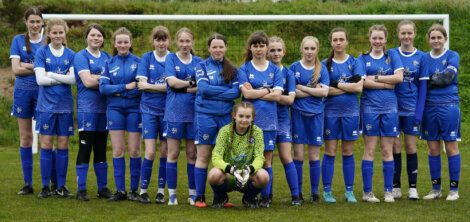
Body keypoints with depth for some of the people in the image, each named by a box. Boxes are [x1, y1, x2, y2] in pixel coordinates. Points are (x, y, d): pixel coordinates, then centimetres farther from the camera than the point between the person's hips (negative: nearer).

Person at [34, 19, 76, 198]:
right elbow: (40, 79, -10)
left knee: (63, 145, 4)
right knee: (46, 144, -1)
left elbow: (73, 79, -7)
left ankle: (61, 186, 11)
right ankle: (45, 186, 5)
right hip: (46, 105, -2)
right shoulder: (42, 52, 1)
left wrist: (51, 74, -10)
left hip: (65, 105, 2)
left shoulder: (71, 54, 6)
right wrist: (63, 78, -8)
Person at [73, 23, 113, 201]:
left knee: (101, 149, 10)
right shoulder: (81, 56, -3)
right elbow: (87, 81, -14)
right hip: (87, 108, -5)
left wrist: (95, 78, -6)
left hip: (104, 108, 5)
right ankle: (81, 189, 0)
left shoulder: (107, 58, 15)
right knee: (85, 148, -5)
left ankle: (103, 188, 16)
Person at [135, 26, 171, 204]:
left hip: (168, 110, 1)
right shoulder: (146, 58, 3)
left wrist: (150, 86, -10)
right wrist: (164, 86, -14)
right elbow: (141, 84, -7)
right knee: (150, 152, -6)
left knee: (165, 151, 4)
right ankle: (143, 189, 4)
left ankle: (161, 190, 14)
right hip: (149, 109, -1)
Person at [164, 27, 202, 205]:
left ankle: (193, 193, 12)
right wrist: (192, 83, -8)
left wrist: (183, 87, -14)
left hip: (194, 112, 2)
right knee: (173, 153, 0)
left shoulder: (198, 62, 9)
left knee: (192, 154, 5)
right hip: (174, 112, -2)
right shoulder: (171, 58, 4)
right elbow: (171, 81, -10)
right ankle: (172, 194, 5)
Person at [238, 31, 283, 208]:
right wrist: (268, 90, -5)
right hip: (249, 120, -1)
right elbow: (247, 94, -10)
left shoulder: (275, 70, 9)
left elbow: (277, 95, -4)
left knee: (266, 160, 1)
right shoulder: (244, 69, 4)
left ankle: (265, 197, 7)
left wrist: (255, 92, -8)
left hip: (268, 120, 1)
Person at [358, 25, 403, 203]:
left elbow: (399, 77, -5)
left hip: (389, 108, 1)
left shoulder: (392, 56, 10)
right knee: (369, 150, -1)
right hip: (370, 108, -1)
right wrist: (387, 83, -9)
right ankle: (367, 192, 3)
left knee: (387, 151, 3)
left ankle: (388, 191, 8)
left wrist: (375, 78, -7)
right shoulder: (363, 59, 6)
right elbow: (363, 82, -9)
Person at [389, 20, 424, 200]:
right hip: (393, 106, 0)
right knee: (395, 147, 2)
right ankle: (395, 187, 10)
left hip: (411, 107, 0)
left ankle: (413, 188, 10)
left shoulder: (421, 57, 3)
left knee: (411, 147, 3)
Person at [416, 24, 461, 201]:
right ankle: (436, 189, 16)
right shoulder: (425, 58, 9)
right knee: (433, 148, 7)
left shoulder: (452, 56, 0)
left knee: (451, 147, 1)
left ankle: (454, 189, 8)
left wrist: (429, 80, -8)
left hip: (449, 106, -3)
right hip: (430, 107, 3)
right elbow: (422, 86, 3)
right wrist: (418, 113, -6)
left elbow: (447, 78, -15)